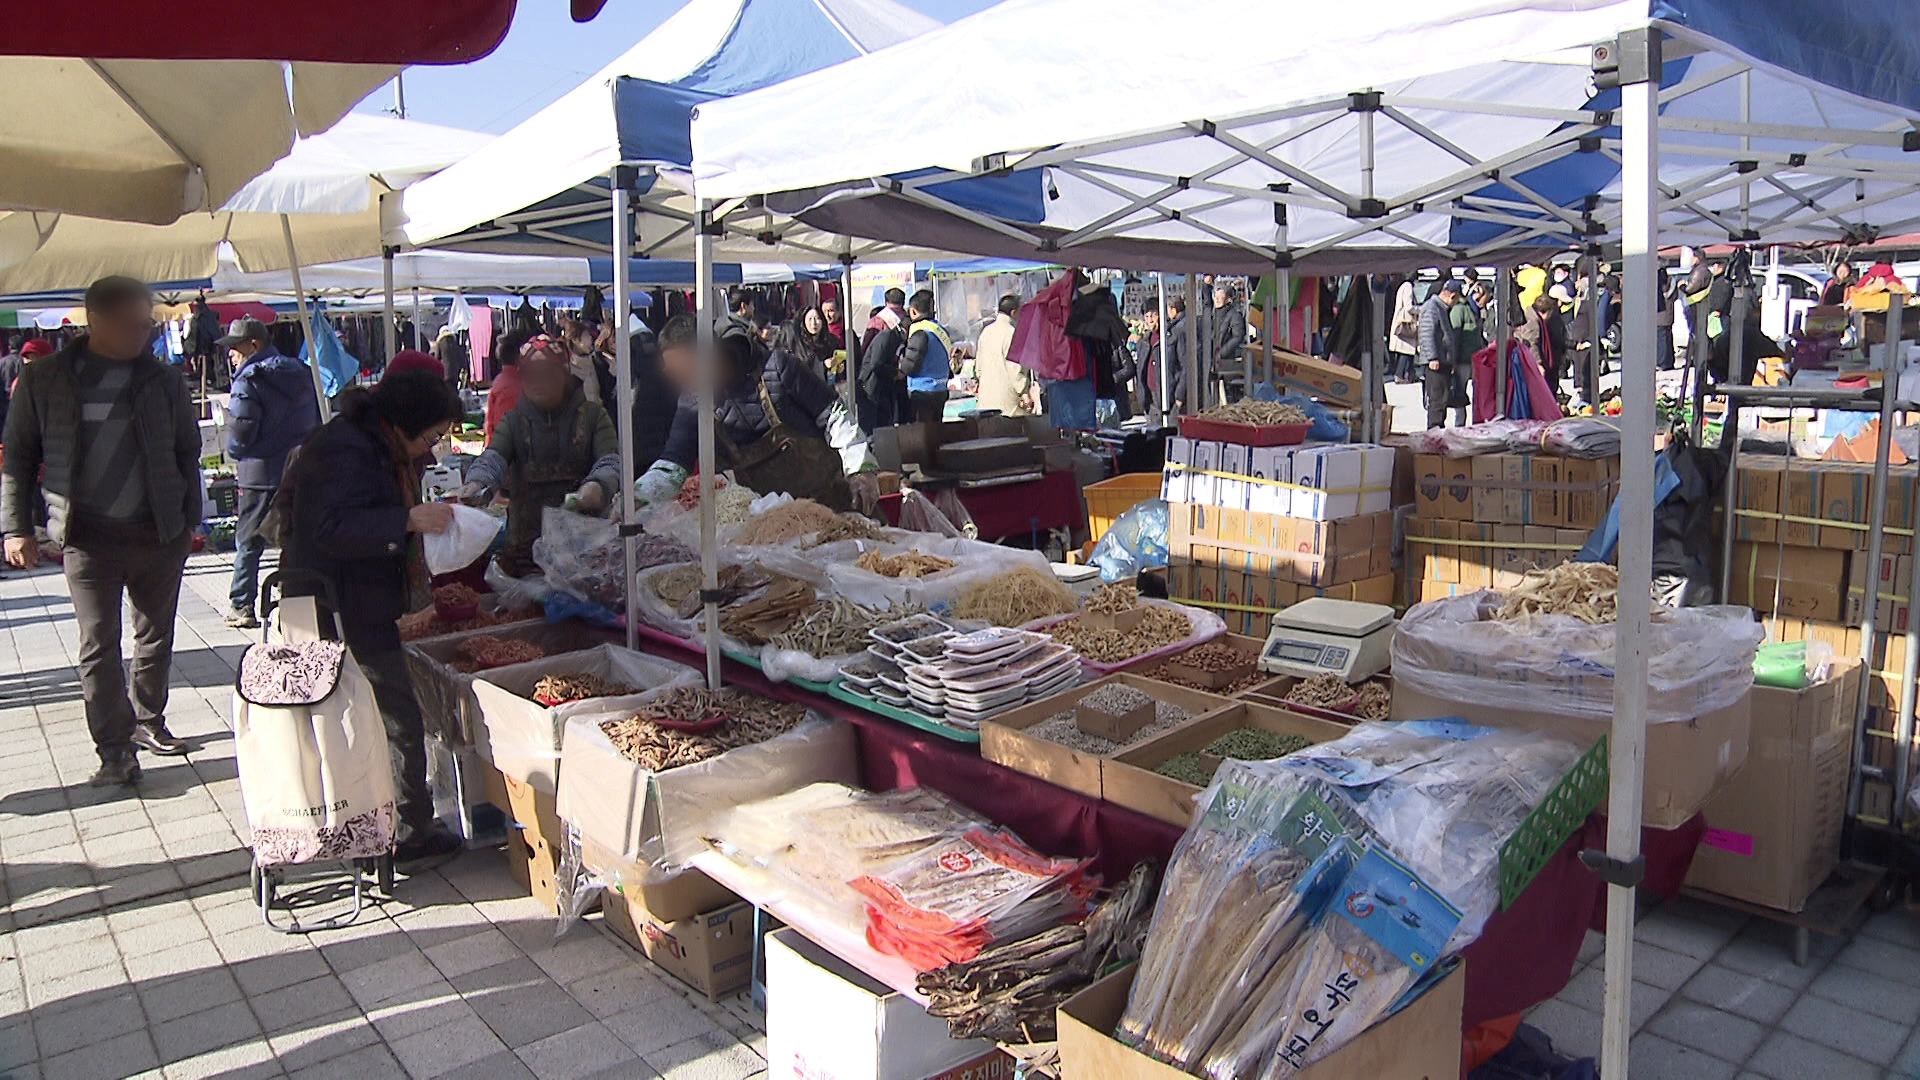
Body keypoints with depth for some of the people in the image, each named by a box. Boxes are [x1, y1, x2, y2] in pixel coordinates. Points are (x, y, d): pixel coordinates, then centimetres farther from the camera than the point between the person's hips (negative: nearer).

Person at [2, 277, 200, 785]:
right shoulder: (43, 379, 0)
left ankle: (148, 722, 30)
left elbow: (187, 452, 11)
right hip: (88, 537, -2)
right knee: (98, 645, -4)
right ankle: (115, 751, 2)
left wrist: (190, 519, 7)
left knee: (156, 637, 13)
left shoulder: (164, 380, 4)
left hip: (160, 533, 2)